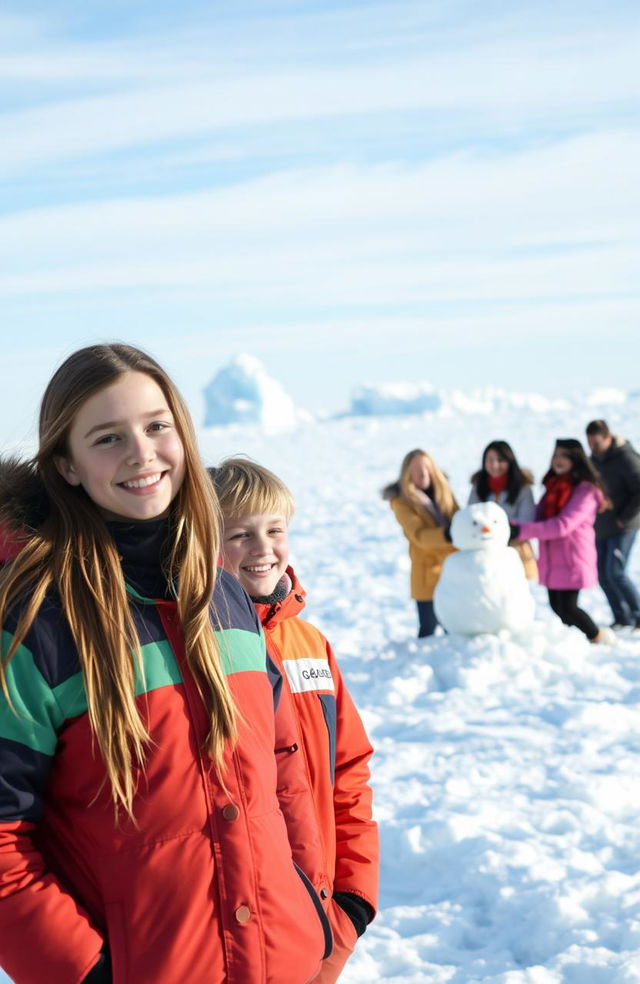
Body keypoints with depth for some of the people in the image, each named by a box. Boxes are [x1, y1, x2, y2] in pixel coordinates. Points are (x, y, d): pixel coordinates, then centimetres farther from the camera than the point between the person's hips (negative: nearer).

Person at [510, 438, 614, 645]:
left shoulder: (585, 490, -12)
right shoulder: (554, 486, 14)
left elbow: (563, 525, -22)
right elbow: (540, 518, 13)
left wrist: (523, 530, -28)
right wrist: (516, 525, -8)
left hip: (571, 559, -7)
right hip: (552, 560, 7)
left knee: (567, 608, -8)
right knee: (556, 605, 8)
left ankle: (599, 637, 15)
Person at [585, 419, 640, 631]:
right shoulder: (594, 459, 10)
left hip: (622, 528, -8)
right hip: (600, 528, 8)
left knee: (615, 573, -13)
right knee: (603, 574, 6)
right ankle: (622, 618, 16)